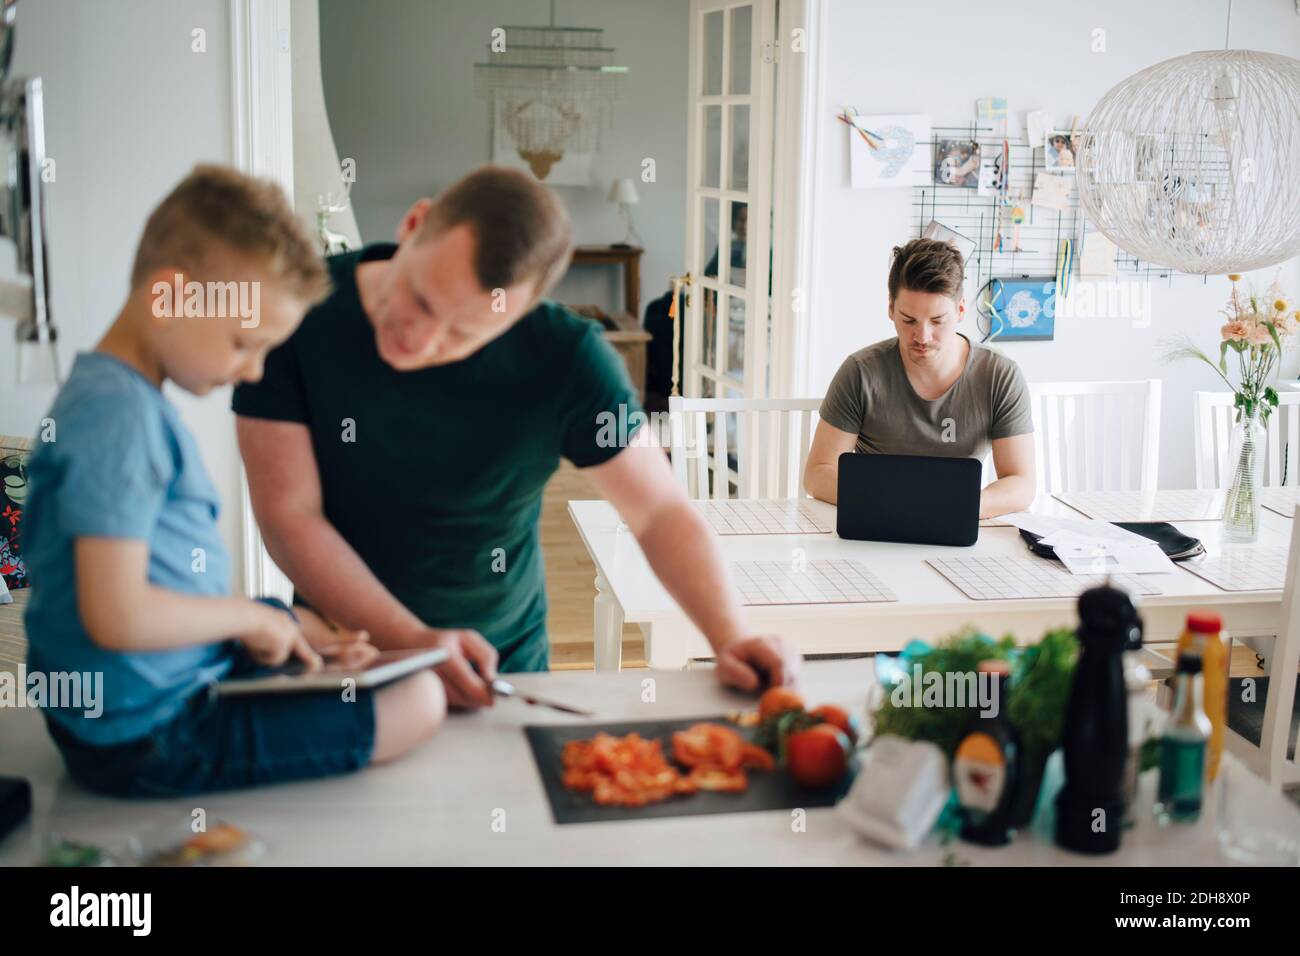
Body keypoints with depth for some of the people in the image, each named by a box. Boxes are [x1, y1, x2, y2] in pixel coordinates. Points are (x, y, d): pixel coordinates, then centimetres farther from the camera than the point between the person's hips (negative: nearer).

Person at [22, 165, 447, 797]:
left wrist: (289, 626, 5)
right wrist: (246, 615, -13)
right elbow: (117, 615, -30)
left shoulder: (112, 392, 9)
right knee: (416, 701, -14)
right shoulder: (119, 412, -23)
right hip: (147, 736, -11)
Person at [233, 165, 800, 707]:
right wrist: (412, 643, -26)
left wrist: (730, 638, -24)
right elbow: (289, 514, -15)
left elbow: (661, 512, -8)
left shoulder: (566, 358, -15)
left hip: (504, 666, 1)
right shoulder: (296, 312, -15)